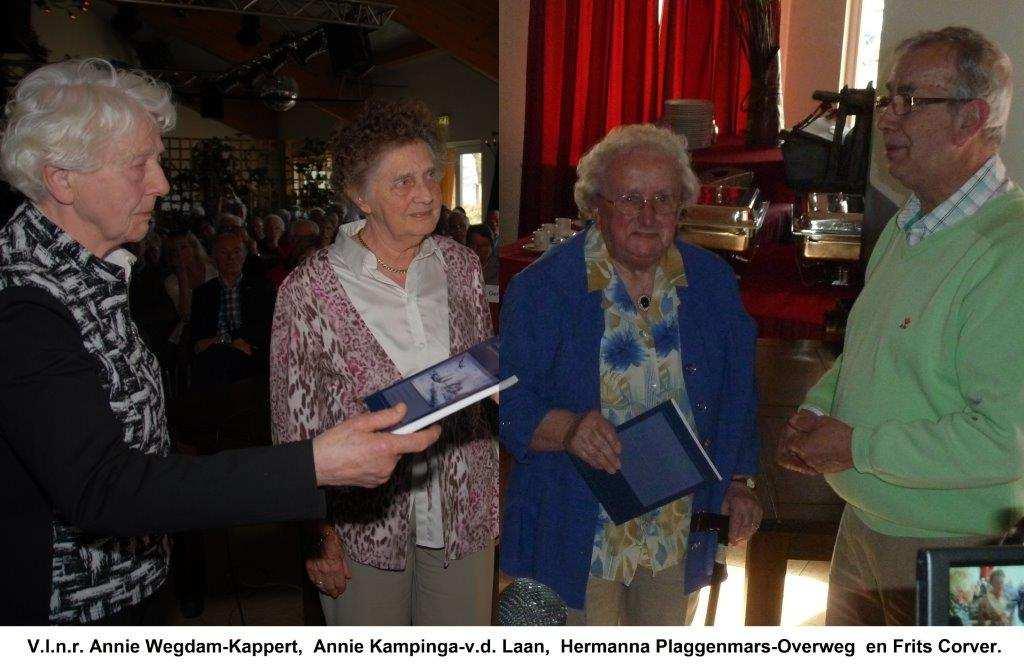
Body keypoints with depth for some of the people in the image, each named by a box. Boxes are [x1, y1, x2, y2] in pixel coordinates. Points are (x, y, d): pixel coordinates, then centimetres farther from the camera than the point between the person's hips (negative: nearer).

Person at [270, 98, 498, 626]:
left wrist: (495, 486, 10)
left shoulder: (460, 265, -1)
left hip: (465, 514, 4)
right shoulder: (310, 289, -13)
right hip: (363, 523, -3)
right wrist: (317, 533, -7)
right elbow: (295, 423, -7)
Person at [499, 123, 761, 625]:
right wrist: (565, 427, -32)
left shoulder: (713, 282, 1)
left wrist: (737, 481, 6)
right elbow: (508, 405, -14)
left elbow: (735, 394, 10)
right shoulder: (541, 287, -13)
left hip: (681, 532, 4)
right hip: (578, 536, -4)